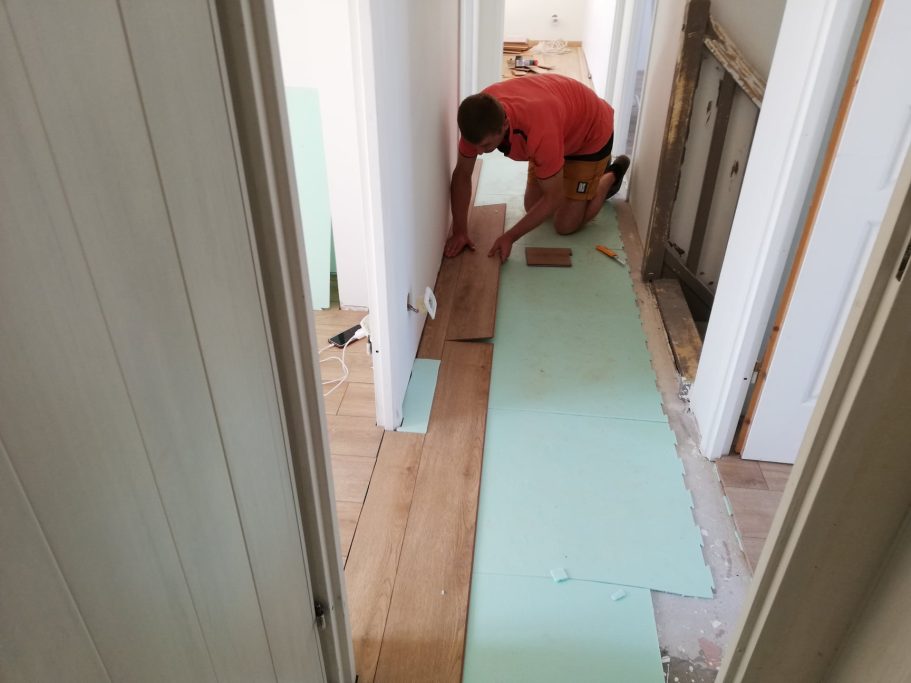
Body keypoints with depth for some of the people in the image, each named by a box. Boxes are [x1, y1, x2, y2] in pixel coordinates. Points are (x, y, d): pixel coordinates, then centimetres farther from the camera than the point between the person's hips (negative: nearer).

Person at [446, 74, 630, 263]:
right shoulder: (478, 119, -28)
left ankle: (611, 175, 18)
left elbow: (553, 197, -32)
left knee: (566, 225, -4)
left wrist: (510, 237, -32)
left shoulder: (539, 132, -46)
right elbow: (462, 173, -16)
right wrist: (459, 231, -22)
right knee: (532, 208, 7)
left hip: (591, 131, -6)